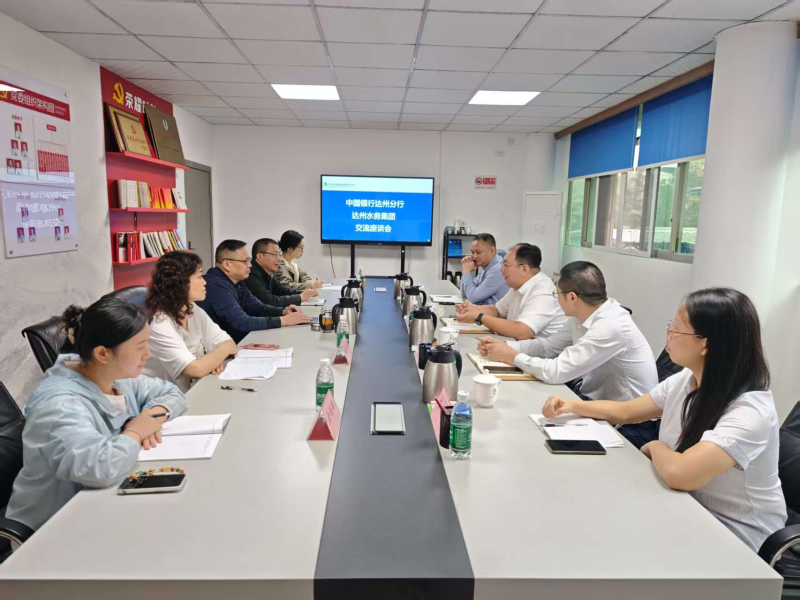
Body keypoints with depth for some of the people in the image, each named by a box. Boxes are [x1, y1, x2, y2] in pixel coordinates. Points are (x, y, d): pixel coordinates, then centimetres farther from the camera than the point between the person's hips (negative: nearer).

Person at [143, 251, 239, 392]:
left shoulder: (194, 311, 2)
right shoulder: (158, 324, -22)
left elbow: (229, 344, 3)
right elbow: (197, 370, -26)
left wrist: (217, 357, -17)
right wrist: (224, 349, -11)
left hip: (193, 393, 7)